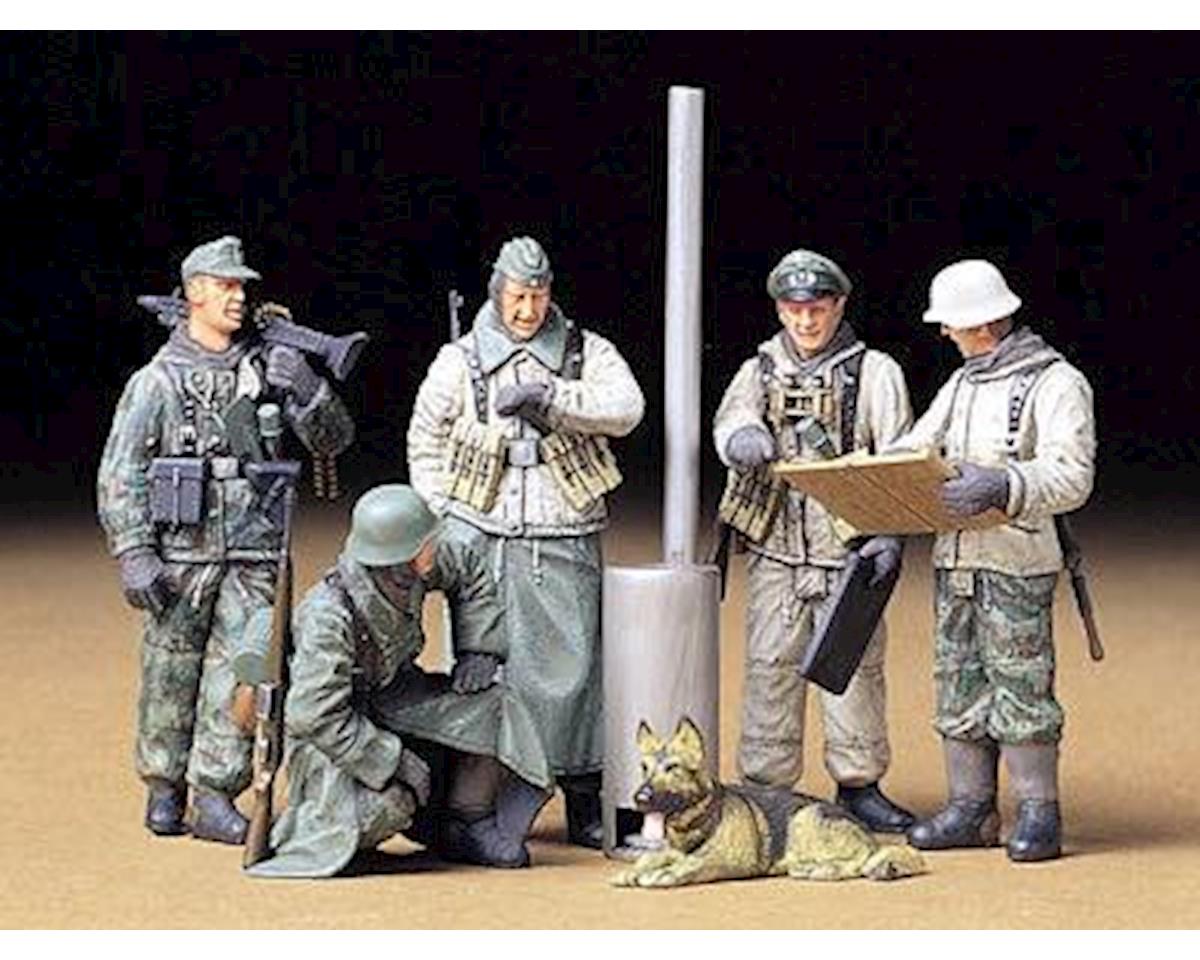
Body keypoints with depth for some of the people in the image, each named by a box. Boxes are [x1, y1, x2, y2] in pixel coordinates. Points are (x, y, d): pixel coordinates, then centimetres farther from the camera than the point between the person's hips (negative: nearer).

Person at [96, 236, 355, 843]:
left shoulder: (266, 369, 9)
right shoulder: (156, 381, -1)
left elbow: (333, 441, 10)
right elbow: (118, 475, -3)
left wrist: (306, 392, -9)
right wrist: (135, 557, -11)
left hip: (252, 555, 2)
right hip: (180, 552, -2)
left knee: (240, 672, -4)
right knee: (170, 674, 5)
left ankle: (214, 797, 1)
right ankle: (164, 790, 20)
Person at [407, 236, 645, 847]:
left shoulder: (587, 354, 8)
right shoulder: (460, 361, 8)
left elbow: (626, 408, -11)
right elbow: (425, 445, 15)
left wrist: (548, 397, -20)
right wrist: (447, 522, 6)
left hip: (565, 542, 0)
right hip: (482, 540, 0)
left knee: (573, 667, 0)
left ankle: (584, 804, 7)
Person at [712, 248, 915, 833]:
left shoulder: (875, 373, 5)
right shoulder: (760, 371, 12)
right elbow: (732, 420, -6)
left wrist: (892, 534, -14)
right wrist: (744, 440, -32)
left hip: (849, 548, -2)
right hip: (776, 549, 2)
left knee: (855, 666, 1)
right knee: (771, 667, 3)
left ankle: (859, 784, 12)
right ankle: (764, 789, 10)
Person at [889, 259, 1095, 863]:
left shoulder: (1055, 383, -7)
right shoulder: (962, 383, 18)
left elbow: (1073, 477, -16)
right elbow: (916, 447, 19)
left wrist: (1004, 487, -31)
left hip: (1017, 562, -8)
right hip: (954, 557, 8)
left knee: (1021, 684, -6)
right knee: (959, 684, 8)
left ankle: (1039, 813, 1)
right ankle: (970, 810, 15)